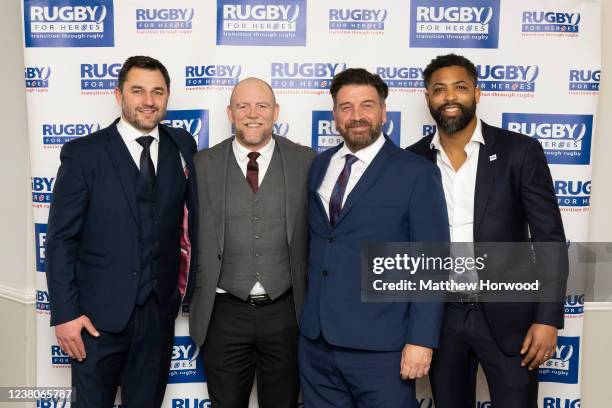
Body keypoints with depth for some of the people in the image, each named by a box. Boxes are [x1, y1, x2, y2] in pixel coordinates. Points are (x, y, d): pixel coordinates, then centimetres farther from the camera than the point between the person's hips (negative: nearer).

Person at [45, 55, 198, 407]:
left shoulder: (183, 146, 3)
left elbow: (194, 211, 8)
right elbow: (61, 238, -7)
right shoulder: (83, 153, -7)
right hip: (98, 313, -2)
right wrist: (65, 312, -11)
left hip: (160, 311, 3)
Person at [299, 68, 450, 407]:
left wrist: (421, 339, -14)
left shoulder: (417, 172, -7)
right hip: (315, 341, 5)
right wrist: (308, 311, 11)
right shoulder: (319, 165, 9)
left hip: (379, 346, -4)